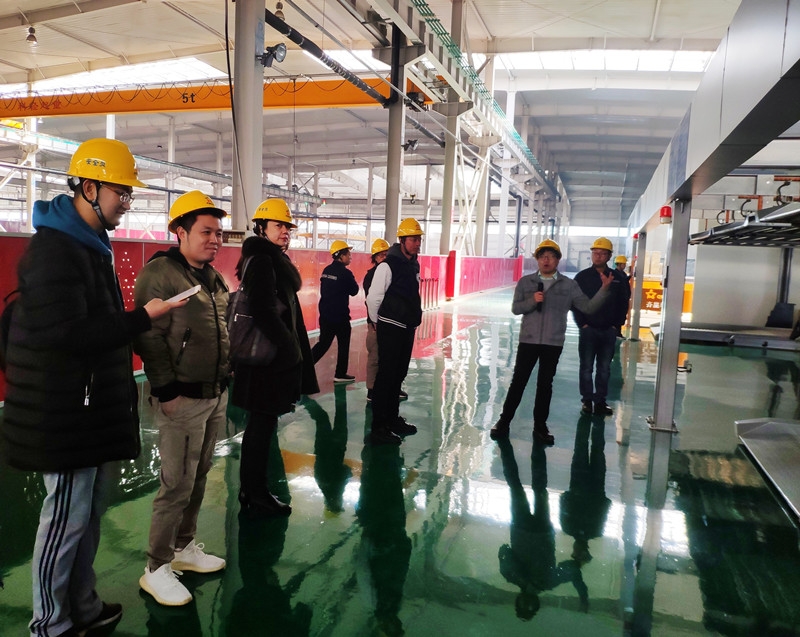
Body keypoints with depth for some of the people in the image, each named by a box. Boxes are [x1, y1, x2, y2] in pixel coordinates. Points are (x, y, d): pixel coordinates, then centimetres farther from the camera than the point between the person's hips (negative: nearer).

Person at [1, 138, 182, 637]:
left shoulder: (91, 244, 15)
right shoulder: (53, 249, -17)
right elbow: (66, 333, -25)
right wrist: (143, 318, -21)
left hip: (94, 407, 10)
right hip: (65, 415, -10)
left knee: (91, 511, 18)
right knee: (67, 517, 3)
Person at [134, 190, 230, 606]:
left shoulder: (214, 279, 12)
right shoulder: (160, 273, -13)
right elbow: (149, 337, -18)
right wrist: (166, 391, -17)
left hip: (216, 397, 8)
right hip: (182, 400, -8)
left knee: (198, 479, 18)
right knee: (177, 486, 0)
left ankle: (184, 547, 36)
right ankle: (156, 569, 18)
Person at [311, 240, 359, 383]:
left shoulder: (326, 270, 7)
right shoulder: (345, 273, -16)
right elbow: (354, 291, -5)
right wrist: (353, 281, 10)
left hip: (325, 314, 7)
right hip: (340, 316, -7)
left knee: (323, 344, 14)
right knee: (343, 345, 9)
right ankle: (340, 374, 16)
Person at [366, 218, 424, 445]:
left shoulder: (414, 264, 11)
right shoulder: (388, 265, -14)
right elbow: (373, 298, -11)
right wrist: (378, 322, 1)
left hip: (407, 328, 8)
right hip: (390, 328, -8)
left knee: (398, 375, 16)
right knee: (386, 376, -5)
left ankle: (392, 419, 29)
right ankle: (379, 429, 1)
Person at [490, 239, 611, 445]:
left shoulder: (569, 285, 5)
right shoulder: (525, 282, 6)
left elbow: (588, 307, 0)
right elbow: (515, 308, 1)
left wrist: (604, 289, -12)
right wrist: (532, 301, -16)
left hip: (553, 343, 1)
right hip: (528, 341, 0)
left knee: (545, 385, 8)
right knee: (518, 381, 0)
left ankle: (540, 427, 19)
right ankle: (504, 423, 10)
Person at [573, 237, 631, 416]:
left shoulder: (618, 278, 6)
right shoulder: (582, 277, 2)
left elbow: (624, 303, 10)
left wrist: (617, 324, 1)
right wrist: (582, 324, -6)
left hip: (609, 331, 2)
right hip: (588, 330, -1)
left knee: (604, 369, 8)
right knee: (586, 368, 4)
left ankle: (600, 401, 17)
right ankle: (587, 400, 14)